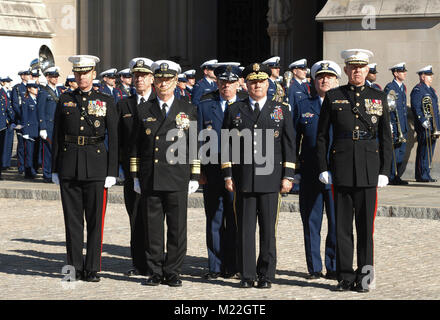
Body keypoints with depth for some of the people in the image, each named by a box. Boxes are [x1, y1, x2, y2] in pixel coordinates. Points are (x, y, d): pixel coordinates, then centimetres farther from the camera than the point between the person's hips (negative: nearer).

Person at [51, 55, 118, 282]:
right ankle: (75, 267, 12)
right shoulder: (65, 101, 9)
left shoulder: (106, 102, 3)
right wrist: (54, 169, 6)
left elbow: (113, 139, 1)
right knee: (72, 219, 5)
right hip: (69, 166, 2)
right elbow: (57, 137, 10)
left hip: (96, 167, -2)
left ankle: (93, 269, 6)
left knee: (95, 220, 0)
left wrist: (112, 172, -6)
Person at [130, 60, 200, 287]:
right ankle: (155, 272, 10)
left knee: (177, 228, 0)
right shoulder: (144, 111, 10)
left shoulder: (188, 110, 7)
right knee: (152, 227, 3)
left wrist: (194, 178, 2)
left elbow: (194, 147, 6)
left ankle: (172, 273, 9)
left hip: (178, 179, -1)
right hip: (150, 180, 1)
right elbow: (136, 146, 11)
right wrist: (135, 176, 6)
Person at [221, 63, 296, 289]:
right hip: (243, 179, 1)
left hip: (270, 179, 0)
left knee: (268, 228, 1)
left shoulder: (281, 111, 9)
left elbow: (289, 146, 7)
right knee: (245, 228, 1)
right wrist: (227, 175, 1)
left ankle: (266, 275, 8)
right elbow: (227, 145, 9)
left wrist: (288, 177, -1)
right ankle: (247, 275, 7)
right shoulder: (234, 111, 10)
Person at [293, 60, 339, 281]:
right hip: (310, 175, 1)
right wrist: (294, 171, 3)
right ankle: (314, 268, 13)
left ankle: (333, 267, 9)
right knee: (311, 221, 5)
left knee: (337, 222, -1)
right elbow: (293, 140, 10)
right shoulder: (302, 107, 10)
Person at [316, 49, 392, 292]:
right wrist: (323, 168, 0)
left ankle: (364, 276, 9)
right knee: (342, 224, 3)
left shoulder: (379, 98, 9)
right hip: (341, 167, 0)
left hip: (369, 168, 0)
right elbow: (321, 136, 7)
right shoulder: (333, 97, 6)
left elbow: (386, 138, 8)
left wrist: (384, 171, 1)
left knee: (366, 224, 1)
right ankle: (345, 276, 10)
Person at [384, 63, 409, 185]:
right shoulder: (389, 88, -10)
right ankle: (392, 178, -2)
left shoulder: (403, 87, 16)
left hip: (403, 127, 8)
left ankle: (397, 176, 16)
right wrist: (389, 126, -17)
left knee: (402, 152, 9)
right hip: (394, 125, -8)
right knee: (394, 152, -7)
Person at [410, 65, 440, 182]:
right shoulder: (417, 90, -8)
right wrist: (423, 121, -23)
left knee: (430, 150, 10)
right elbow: (415, 108, -16)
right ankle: (422, 176, -7)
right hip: (424, 127, -9)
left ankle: (426, 174, 14)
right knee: (424, 150, -9)